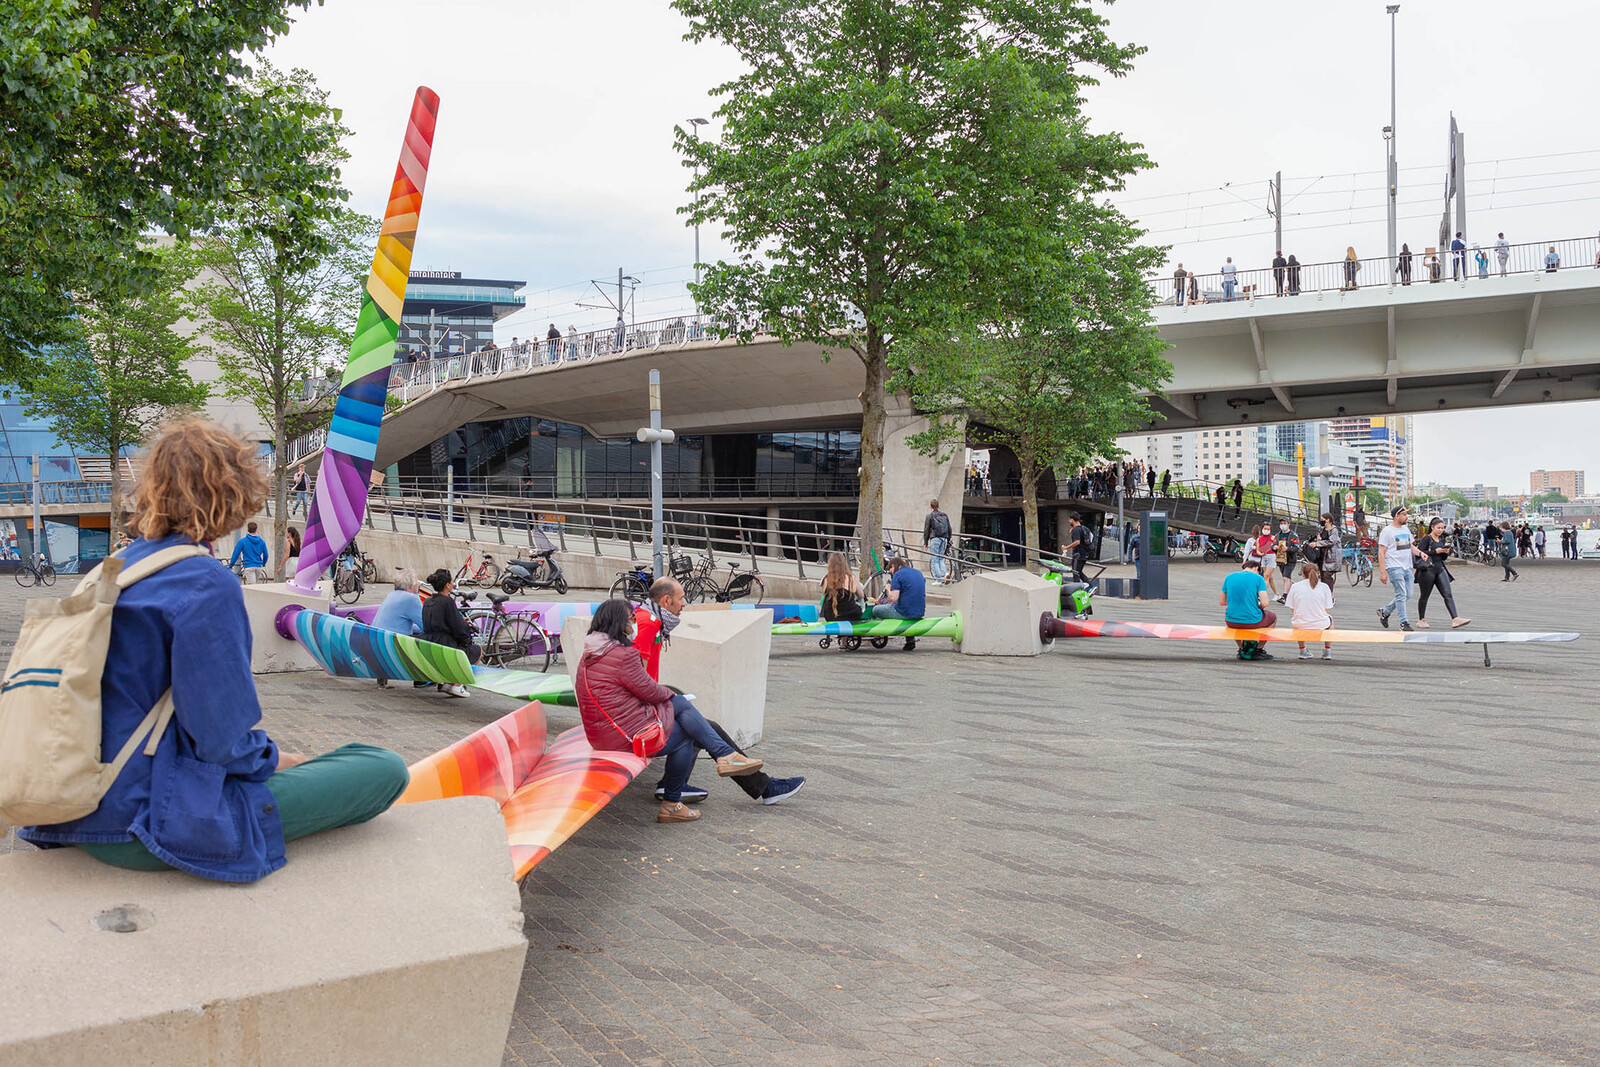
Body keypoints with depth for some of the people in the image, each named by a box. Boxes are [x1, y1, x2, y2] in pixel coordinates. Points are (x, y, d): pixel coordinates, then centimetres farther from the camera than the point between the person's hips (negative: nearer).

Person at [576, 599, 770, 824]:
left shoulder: (589, 656, 13)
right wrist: (670, 694, 11)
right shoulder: (623, 656, -20)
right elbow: (649, 690, -11)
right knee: (686, 738, 6)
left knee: (681, 703, 8)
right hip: (627, 735, -10)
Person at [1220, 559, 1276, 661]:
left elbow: (1221, 602, 10)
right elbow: (1264, 603, -13)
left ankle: (1242, 649, 33)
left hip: (1231, 622, 3)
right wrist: (1258, 607, 10)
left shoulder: (1229, 577, 6)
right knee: (1273, 618, 30)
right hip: (1252, 622, -3)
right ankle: (1258, 650, 26)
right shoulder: (1258, 578, -4)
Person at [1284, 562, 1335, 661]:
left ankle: (1302, 650, 35)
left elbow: (1292, 610, 1)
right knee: (1330, 619, 36)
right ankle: (1327, 651, 36)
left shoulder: (1295, 586, -3)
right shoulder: (1324, 586, -3)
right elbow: (1327, 610, -1)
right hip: (1321, 626, 0)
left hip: (1300, 626, 0)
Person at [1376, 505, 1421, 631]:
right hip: (1394, 567, -8)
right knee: (1401, 594, -9)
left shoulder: (1406, 529, 16)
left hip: (1406, 567, 8)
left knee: (1408, 595, 8)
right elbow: (1381, 552, -10)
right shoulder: (1387, 531, -7)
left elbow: (1411, 546, 23)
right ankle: (1404, 622, -4)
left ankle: (1385, 612, 23)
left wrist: (1420, 553, 0)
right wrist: (1382, 571, -16)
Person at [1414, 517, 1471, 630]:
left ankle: (1455, 619, -14)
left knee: (1448, 594, -6)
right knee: (1424, 596, 5)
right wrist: (1436, 551, -18)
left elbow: (1444, 558, 19)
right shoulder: (1426, 538, -8)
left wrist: (1446, 552, -3)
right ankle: (1421, 620, 18)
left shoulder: (1442, 539, 13)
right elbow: (1419, 553, -17)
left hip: (1440, 569, 6)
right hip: (1427, 570, -6)